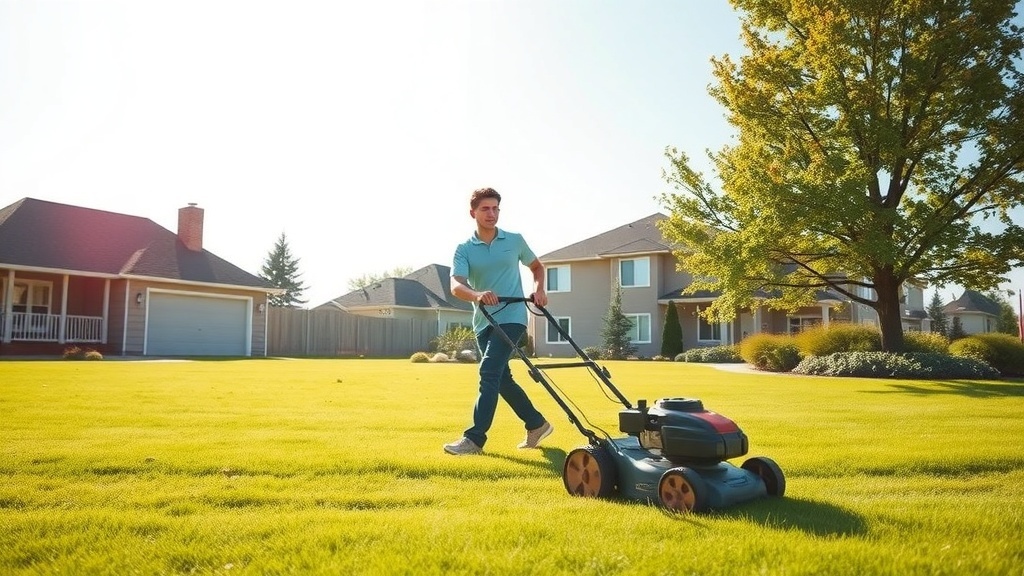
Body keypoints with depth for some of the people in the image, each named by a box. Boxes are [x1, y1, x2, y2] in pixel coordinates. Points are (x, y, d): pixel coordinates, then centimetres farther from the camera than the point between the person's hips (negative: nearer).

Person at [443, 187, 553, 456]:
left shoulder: (515, 240, 3)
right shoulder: (464, 249, 1)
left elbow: (537, 266, 20)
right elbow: (456, 286, -15)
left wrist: (538, 289, 0)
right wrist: (477, 296, -36)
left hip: (511, 317, -4)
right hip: (483, 322, 4)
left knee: (489, 372, -17)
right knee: (501, 378, 12)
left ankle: (475, 438, -14)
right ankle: (537, 424, 29)